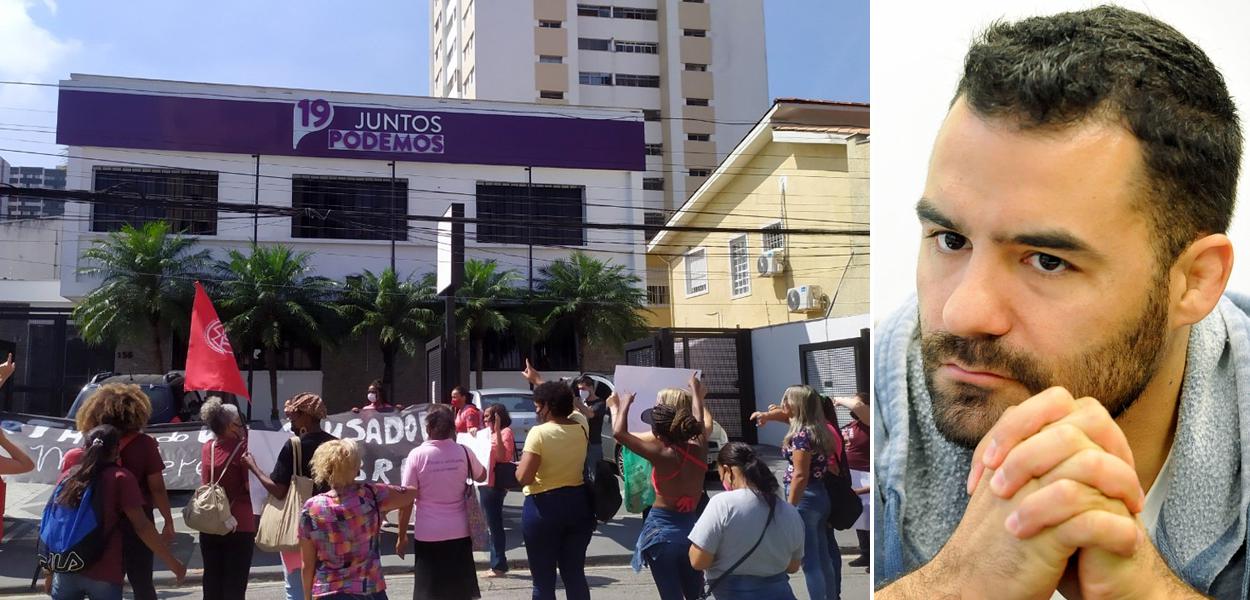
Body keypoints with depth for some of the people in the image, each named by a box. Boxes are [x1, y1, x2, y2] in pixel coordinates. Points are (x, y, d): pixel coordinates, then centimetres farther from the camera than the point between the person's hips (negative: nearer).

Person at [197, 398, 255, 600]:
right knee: (235, 583, 3)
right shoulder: (241, 447, -13)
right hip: (239, 524, -5)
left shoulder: (207, 448, 3)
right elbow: (250, 485, -15)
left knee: (212, 578, 13)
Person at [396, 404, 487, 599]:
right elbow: (482, 476, 15)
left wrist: (402, 535, 1)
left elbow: (407, 499, -9)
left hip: (428, 534, -2)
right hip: (459, 532, 2)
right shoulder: (463, 452, -4)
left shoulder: (417, 455, -11)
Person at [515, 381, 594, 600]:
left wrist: (519, 466, 3)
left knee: (544, 581, 6)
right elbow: (570, 407, 23)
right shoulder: (582, 428, 2)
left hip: (544, 507, -5)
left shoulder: (539, 433, -15)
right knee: (575, 574, 15)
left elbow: (523, 477, -21)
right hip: (579, 503, 5)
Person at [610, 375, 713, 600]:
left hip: (661, 529, -4)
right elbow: (702, 423, 17)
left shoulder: (662, 454, -19)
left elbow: (619, 432, -12)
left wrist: (623, 404, 6)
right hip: (691, 526, 5)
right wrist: (696, 391, 35)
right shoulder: (699, 447, -5)